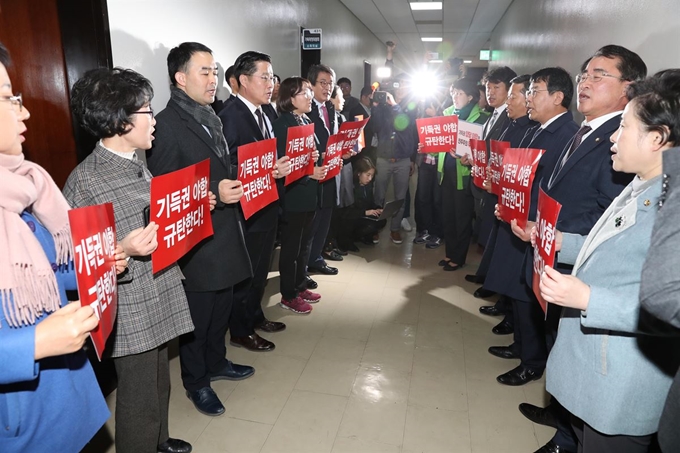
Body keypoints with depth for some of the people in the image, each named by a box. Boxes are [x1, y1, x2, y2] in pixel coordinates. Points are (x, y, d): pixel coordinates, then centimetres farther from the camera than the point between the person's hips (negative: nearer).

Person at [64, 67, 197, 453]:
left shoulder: (137, 166, 7)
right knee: (140, 402, 10)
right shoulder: (85, 180, -18)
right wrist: (122, 252, -30)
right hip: (131, 314, -8)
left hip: (160, 300, 8)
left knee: (160, 386, 25)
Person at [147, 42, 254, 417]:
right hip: (195, 242, -8)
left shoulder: (210, 118, 11)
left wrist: (237, 182, 5)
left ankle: (216, 362, 44)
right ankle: (196, 382, 31)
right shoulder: (166, 124, -17)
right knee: (197, 317, 10)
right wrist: (214, 193, -28)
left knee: (221, 307, 22)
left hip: (224, 233, 8)